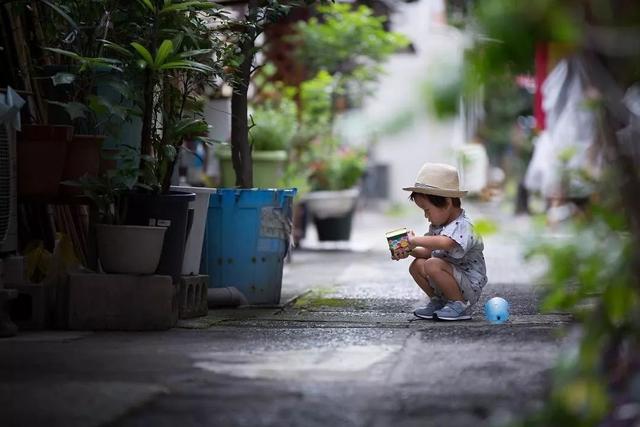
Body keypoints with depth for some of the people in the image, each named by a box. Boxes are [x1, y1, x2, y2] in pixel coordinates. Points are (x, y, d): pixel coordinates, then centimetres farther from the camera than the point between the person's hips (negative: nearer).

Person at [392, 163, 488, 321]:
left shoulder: (463, 226, -23)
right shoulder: (437, 225, 8)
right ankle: (438, 301, 13)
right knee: (416, 265, -2)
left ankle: (460, 305, -14)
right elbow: (428, 251, 14)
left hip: (470, 287, -9)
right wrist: (409, 251, -6)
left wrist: (415, 240, -34)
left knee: (432, 265, -29)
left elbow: (445, 243, -45)